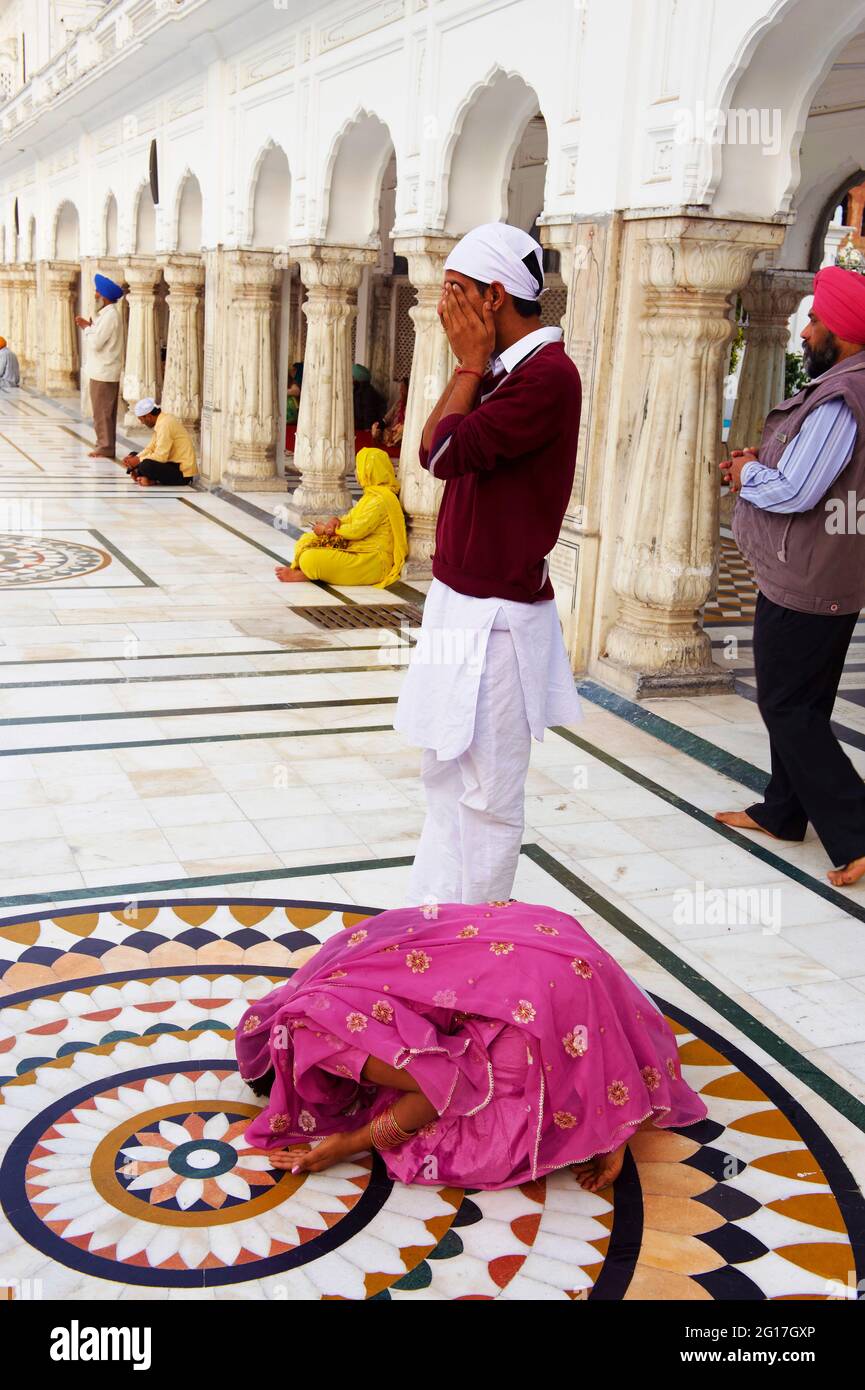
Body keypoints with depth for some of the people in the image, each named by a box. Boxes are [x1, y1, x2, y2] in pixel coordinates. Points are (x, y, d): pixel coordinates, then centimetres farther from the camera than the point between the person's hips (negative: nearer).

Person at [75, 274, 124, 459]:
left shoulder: (110, 315, -17)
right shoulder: (109, 313, 15)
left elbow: (96, 343, -21)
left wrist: (87, 327, -6)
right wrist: (90, 327, 6)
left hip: (103, 373, -10)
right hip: (106, 371, 10)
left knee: (102, 412, -5)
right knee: (105, 412, 14)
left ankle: (105, 448, -1)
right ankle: (105, 445, 19)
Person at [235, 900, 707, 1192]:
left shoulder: (317, 1029, -10)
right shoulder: (337, 956, 14)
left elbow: (443, 1088, -13)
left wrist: (347, 1146, -3)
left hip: (540, 994, -9)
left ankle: (598, 1117, 5)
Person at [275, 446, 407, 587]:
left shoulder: (381, 499, -17)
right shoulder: (371, 494, 16)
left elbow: (357, 530, -20)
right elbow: (351, 517, 17)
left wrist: (326, 529, -6)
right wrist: (335, 521, -7)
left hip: (372, 563, -11)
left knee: (310, 559, -26)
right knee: (306, 540, 11)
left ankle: (301, 575, 3)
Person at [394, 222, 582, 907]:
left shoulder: (548, 374, -18)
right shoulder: (504, 370, 12)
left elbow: (448, 454, -22)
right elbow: (433, 450, 11)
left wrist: (471, 364, -11)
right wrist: (471, 366, 7)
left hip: (495, 617, -10)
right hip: (459, 601, 10)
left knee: (487, 793, 1)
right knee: (446, 775, 19)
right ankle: (430, 920, 32)